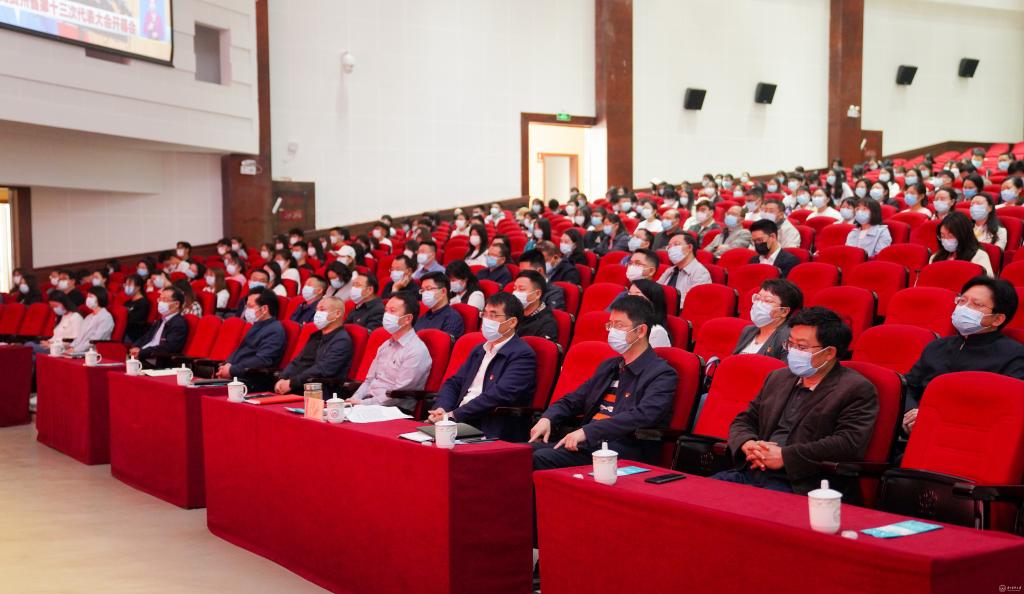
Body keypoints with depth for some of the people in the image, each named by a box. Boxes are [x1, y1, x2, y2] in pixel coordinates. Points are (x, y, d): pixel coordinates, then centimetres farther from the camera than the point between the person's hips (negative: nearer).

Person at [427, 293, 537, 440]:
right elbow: (453, 383, 19)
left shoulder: (522, 355, -6)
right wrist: (441, 409, -4)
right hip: (461, 423, 7)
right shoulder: (479, 350, 21)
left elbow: (499, 395, -17)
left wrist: (454, 415, -18)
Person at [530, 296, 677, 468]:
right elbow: (572, 400, 25)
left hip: (623, 454, -7)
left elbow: (641, 416, -18)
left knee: (542, 459, -27)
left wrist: (587, 432, -25)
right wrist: (547, 419, 2)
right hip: (588, 443, 7)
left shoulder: (662, 374, -3)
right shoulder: (608, 366, 23)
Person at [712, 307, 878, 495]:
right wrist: (748, 445, -2)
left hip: (799, 485, -6)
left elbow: (849, 444, -12)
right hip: (750, 473, 6)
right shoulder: (778, 378, 22)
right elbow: (743, 421, 23)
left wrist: (785, 456, -14)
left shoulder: (857, 390, 1)